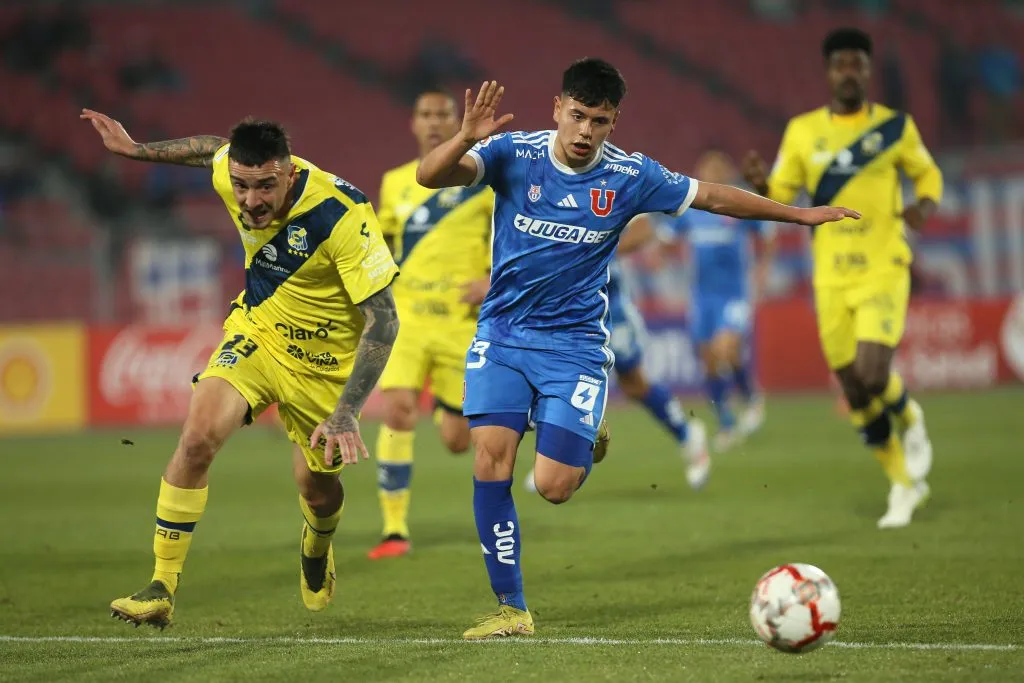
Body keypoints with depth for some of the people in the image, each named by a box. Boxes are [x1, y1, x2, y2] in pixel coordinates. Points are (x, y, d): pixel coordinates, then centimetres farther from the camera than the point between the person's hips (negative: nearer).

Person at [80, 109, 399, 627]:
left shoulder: (340, 215, -32)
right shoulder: (231, 174, -18)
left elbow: (383, 320, -29)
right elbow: (211, 149, 11)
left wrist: (347, 411, -37)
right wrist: (137, 150, 14)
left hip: (324, 362, -3)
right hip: (256, 332, 3)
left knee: (317, 490, 12)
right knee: (198, 435, -22)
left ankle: (316, 548, 52)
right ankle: (161, 588, -15)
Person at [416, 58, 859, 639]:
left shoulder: (631, 176, -4)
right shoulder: (514, 154, -8)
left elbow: (712, 197, 10)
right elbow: (429, 176, -19)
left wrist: (800, 214, 16)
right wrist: (466, 139, -40)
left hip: (575, 344, 0)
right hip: (503, 334, 0)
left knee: (554, 486, -13)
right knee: (491, 457, -15)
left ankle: (584, 449, 26)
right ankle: (511, 609, -3)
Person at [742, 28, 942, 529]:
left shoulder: (895, 127, 0)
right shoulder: (802, 131, 4)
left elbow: (928, 173, 14)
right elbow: (780, 196, 9)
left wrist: (926, 204, -8)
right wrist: (761, 185, -14)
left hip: (883, 270, -3)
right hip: (831, 277, 3)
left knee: (873, 374, -22)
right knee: (855, 393, 5)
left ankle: (910, 420, 13)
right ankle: (904, 483, 23)